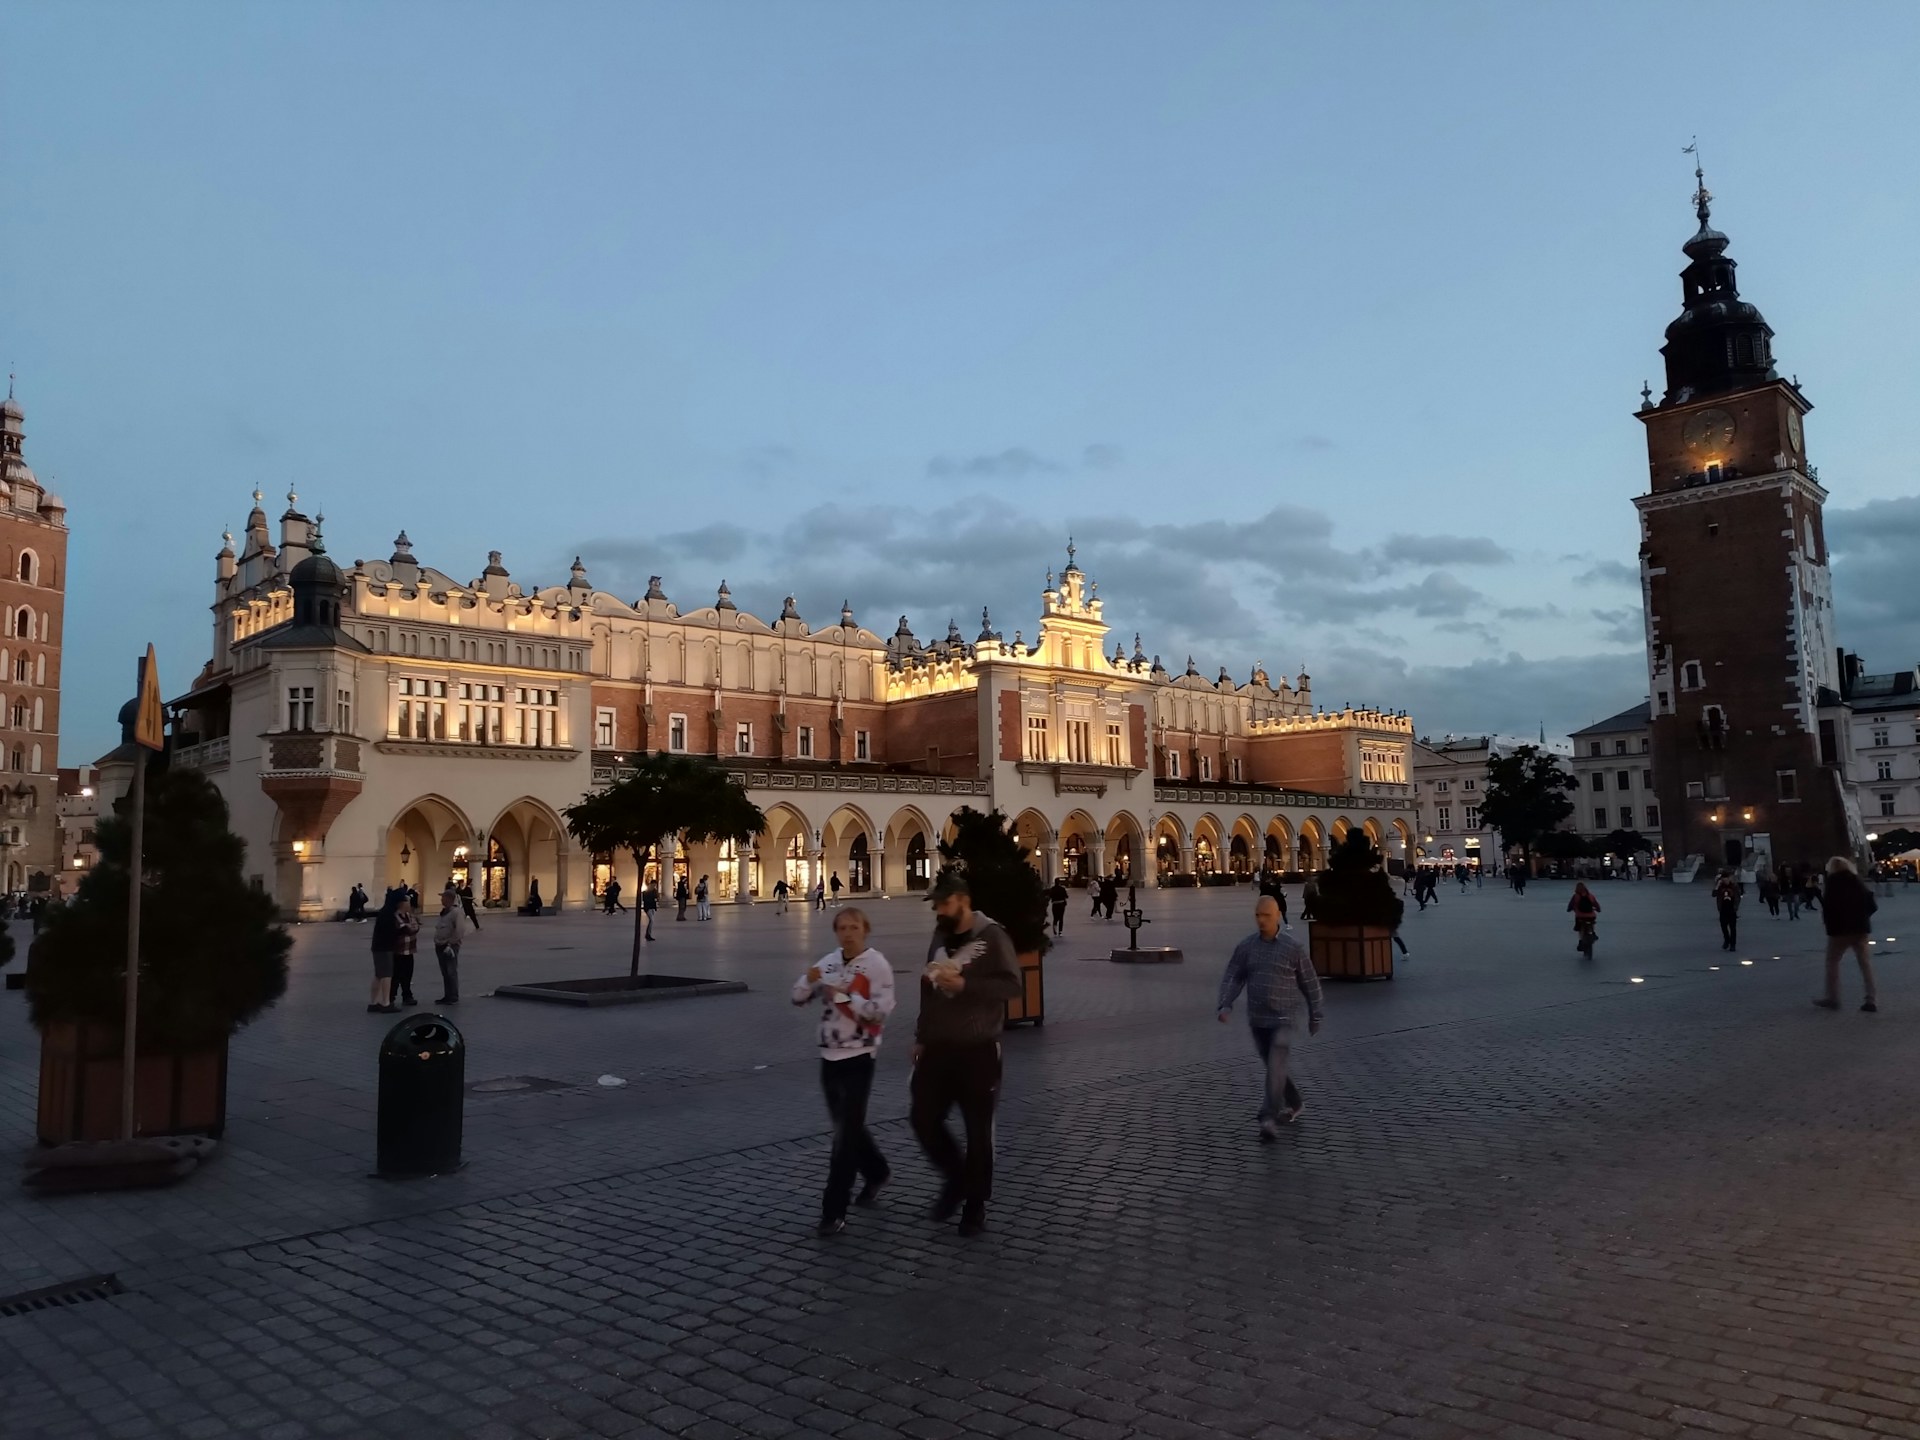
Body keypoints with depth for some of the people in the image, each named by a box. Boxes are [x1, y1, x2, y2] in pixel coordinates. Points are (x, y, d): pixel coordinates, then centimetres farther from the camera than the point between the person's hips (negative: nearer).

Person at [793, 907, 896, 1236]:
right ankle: (877, 1172, 43)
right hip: (830, 1055, 7)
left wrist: (844, 995, -22)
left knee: (847, 1131, -4)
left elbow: (881, 1010, -19)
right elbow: (798, 998, 7)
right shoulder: (829, 961, 7)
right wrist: (810, 980, -13)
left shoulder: (876, 964, -11)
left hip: (858, 1056, -7)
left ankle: (834, 1210, 2)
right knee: (845, 1126, 19)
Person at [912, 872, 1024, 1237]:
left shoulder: (991, 937, -11)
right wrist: (920, 1037, 18)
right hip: (937, 1048, 6)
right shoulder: (940, 937, 10)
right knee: (923, 1118, 4)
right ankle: (955, 1177, 29)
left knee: (978, 1129, 5)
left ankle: (975, 1205, 20)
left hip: (977, 1050, -6)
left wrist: (964, 984, -25)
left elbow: (1013, 985, -19)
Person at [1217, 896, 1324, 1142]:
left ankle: (1269, 1119, -16)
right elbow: (1232, 978, 2)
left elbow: (1309, 984, 3)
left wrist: (1315, 1016, 7)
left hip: (1283, 1019, -4)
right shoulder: (1245, 947, 2)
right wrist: (1225, 1005, -14)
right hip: (1256, 1019, 4)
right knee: (1274, 1066, 17)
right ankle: (1294, 1104, 37)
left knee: (1276, 1067, -14)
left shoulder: (1293, 947, -6)